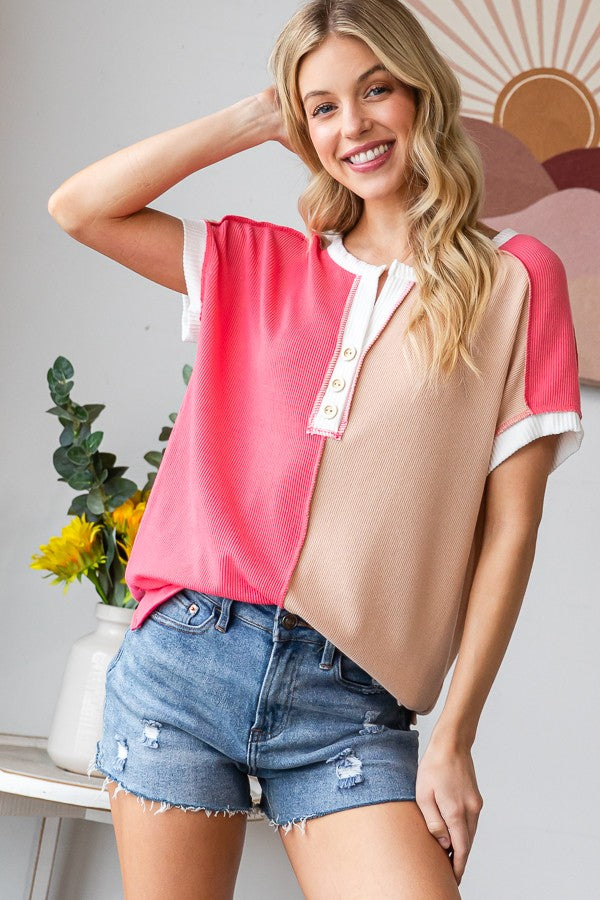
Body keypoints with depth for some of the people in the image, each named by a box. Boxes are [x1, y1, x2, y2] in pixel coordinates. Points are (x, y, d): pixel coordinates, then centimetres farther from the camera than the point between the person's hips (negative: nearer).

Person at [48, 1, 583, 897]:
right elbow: (78, 208, 5)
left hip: (350, 701, -2)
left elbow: (509, 526, 0)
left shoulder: (513, 277, 3)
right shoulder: (261, 264, 14)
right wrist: (251, 120, 8)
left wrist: (453, 737, -4)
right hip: (184, 657, 3)